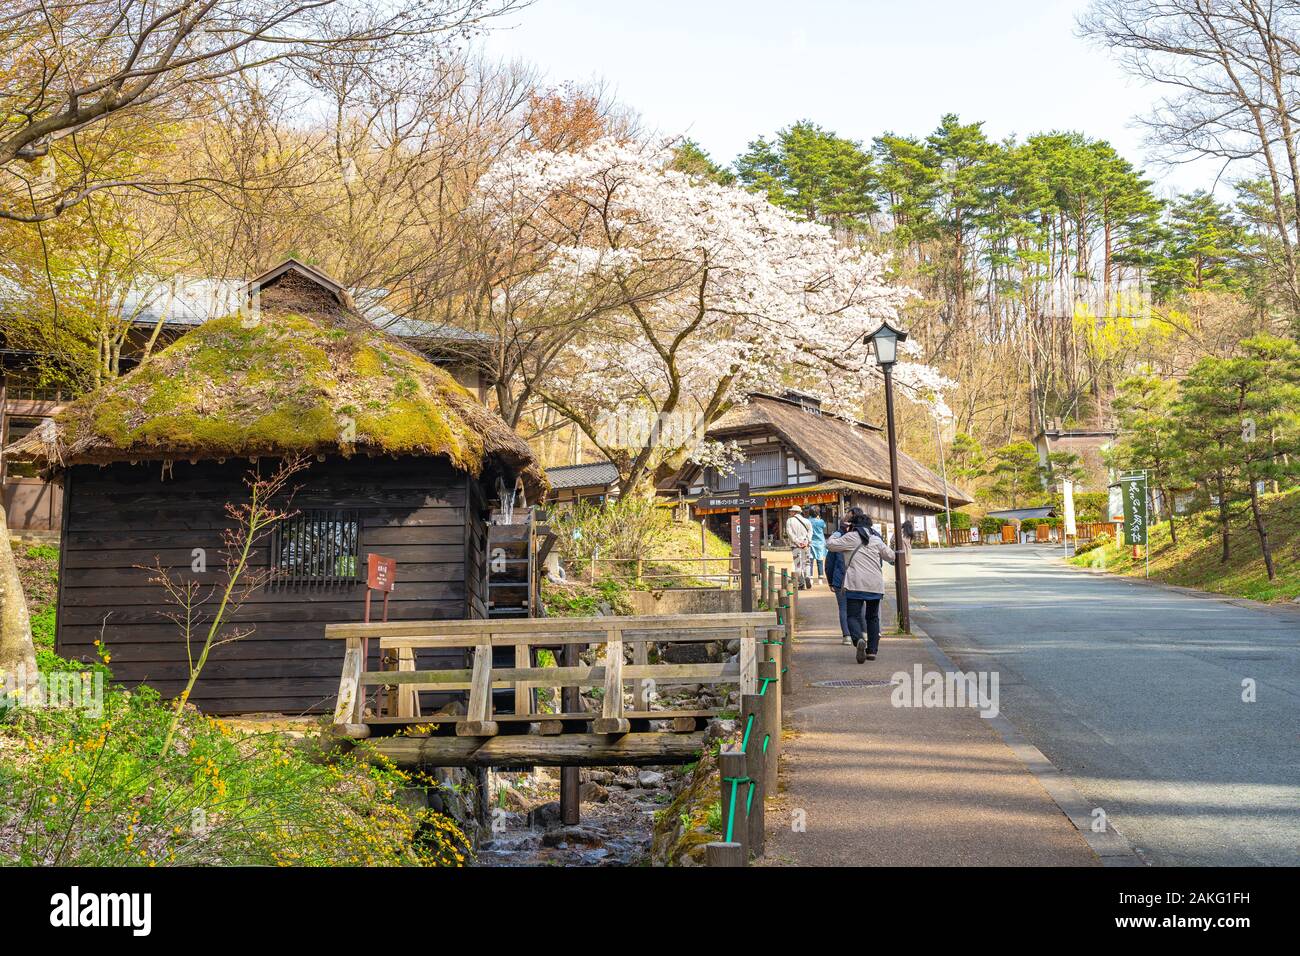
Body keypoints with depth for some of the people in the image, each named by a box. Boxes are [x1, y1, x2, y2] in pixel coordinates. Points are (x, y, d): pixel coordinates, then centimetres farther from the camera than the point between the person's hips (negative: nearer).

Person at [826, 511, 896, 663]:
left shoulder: (850, 537, 0)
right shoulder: (876, 539, 12)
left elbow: (830, 545, 2)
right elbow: (890, 556, 18)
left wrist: (834, 536, 24)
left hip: (856, 584, -4)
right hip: (875, 585, 4)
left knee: (853, 615, -2)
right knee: (873, 617, 16)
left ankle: (859, 639, -30)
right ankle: (872, 650, 12)